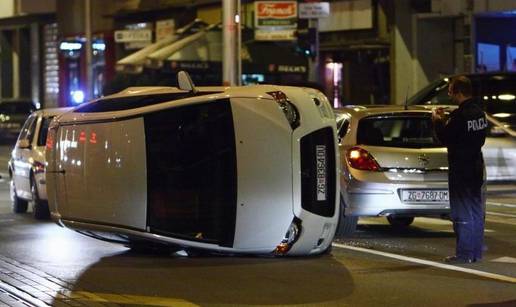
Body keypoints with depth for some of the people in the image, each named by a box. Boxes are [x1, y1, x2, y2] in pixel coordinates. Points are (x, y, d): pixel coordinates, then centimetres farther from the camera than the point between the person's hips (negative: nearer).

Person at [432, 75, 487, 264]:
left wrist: (438, 122, 1)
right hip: (476, 168, 9)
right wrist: (445, 121, 15)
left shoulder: (460, 115, -19)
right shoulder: (479, 112, 9)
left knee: (462, 213, -3)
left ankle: (464, 254, -1)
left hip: (461, 170, -9)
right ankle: (476, 252, 18)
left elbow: (446, 139, -17)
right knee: (476, 212, 12)